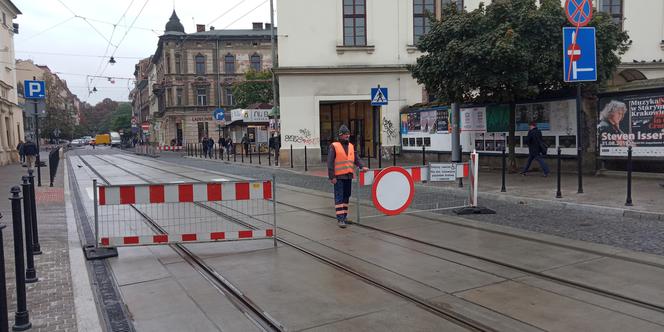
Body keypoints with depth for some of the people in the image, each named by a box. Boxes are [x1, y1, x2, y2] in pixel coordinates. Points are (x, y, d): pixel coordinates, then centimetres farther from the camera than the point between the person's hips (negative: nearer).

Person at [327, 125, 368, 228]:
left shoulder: (351, 146, 14)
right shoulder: (334, 146, -6)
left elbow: (356, 158, 12)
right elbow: (330, 162, -9)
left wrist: (361, 166, -7)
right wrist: (332, 176, -14)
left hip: (348, 176, 6)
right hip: (338, 177, -6)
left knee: (346, 196, 14)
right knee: (339, 197, -7)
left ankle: (344, 216, 25)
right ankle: (340, 219, -8)